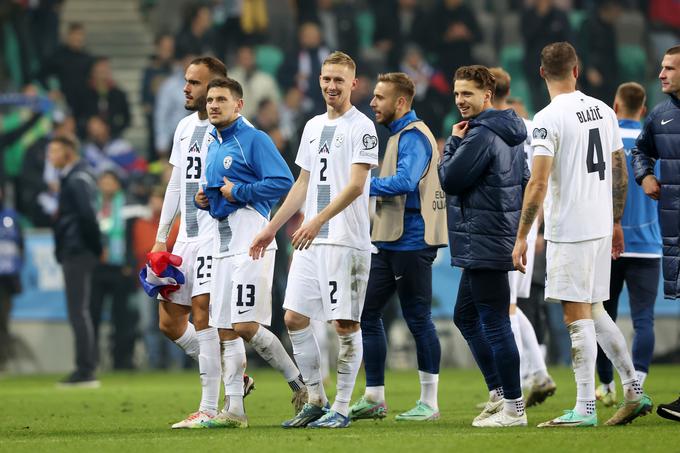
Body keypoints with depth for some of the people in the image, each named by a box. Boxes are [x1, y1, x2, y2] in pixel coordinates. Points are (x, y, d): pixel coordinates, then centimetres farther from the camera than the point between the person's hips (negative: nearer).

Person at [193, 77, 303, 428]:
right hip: (223, 241, 9)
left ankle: (300, 384, 2)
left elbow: (283, 181, -17)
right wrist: (204, 200, 9)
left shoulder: (254, 140, -8)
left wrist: (238, 192, -15)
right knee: (225, 329, 4)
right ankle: (234, 409, 6)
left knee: (246, 325, -14)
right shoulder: (213, 146, 19)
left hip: (250, 241, -9)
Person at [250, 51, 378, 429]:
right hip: (311, 241, 8)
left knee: (345, 324, -4)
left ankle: (341, 408, 3)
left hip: (347, 241, -8)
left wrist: (318, 221, -25)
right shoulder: (313, 127, 17)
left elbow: (356, 185, -16)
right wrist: (272, 228, 22)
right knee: (295, 318, 6)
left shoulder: (361, 128, -7)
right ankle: (317, 401, 17)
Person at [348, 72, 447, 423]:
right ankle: (374, 398, 14)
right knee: (367, 312, 9)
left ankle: (429, 402, 2)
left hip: (411, 242, -10)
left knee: (418, 319, -4)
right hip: (391, 242, 10)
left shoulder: (413, 136, -13)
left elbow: (405, 181, -27)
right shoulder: (399, 134, 19)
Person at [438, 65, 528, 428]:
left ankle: (513, 408, -4)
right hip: (490, 242, 11)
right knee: (465, 316, 19)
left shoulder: (481, 136, -17)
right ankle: (499, 392, 20)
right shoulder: (510, 133, 15)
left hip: (484, 244, -11)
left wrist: (453, 143, -1)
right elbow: (524, 182, 22)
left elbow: (449, 180, -15)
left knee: (495, 324, -7)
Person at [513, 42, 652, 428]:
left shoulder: (549, 119, -13)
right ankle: (634, 391, 15)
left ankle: (585, 408, -2)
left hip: (569, 230, -7)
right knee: (594, 311, 17)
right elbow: (620, 171, 15)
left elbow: (539, 183, -18)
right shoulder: (604, 111, 8)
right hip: (601, 226, 7)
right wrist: (616, 222, 24)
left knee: (578, 316, -3)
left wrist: (522, 237, -14)